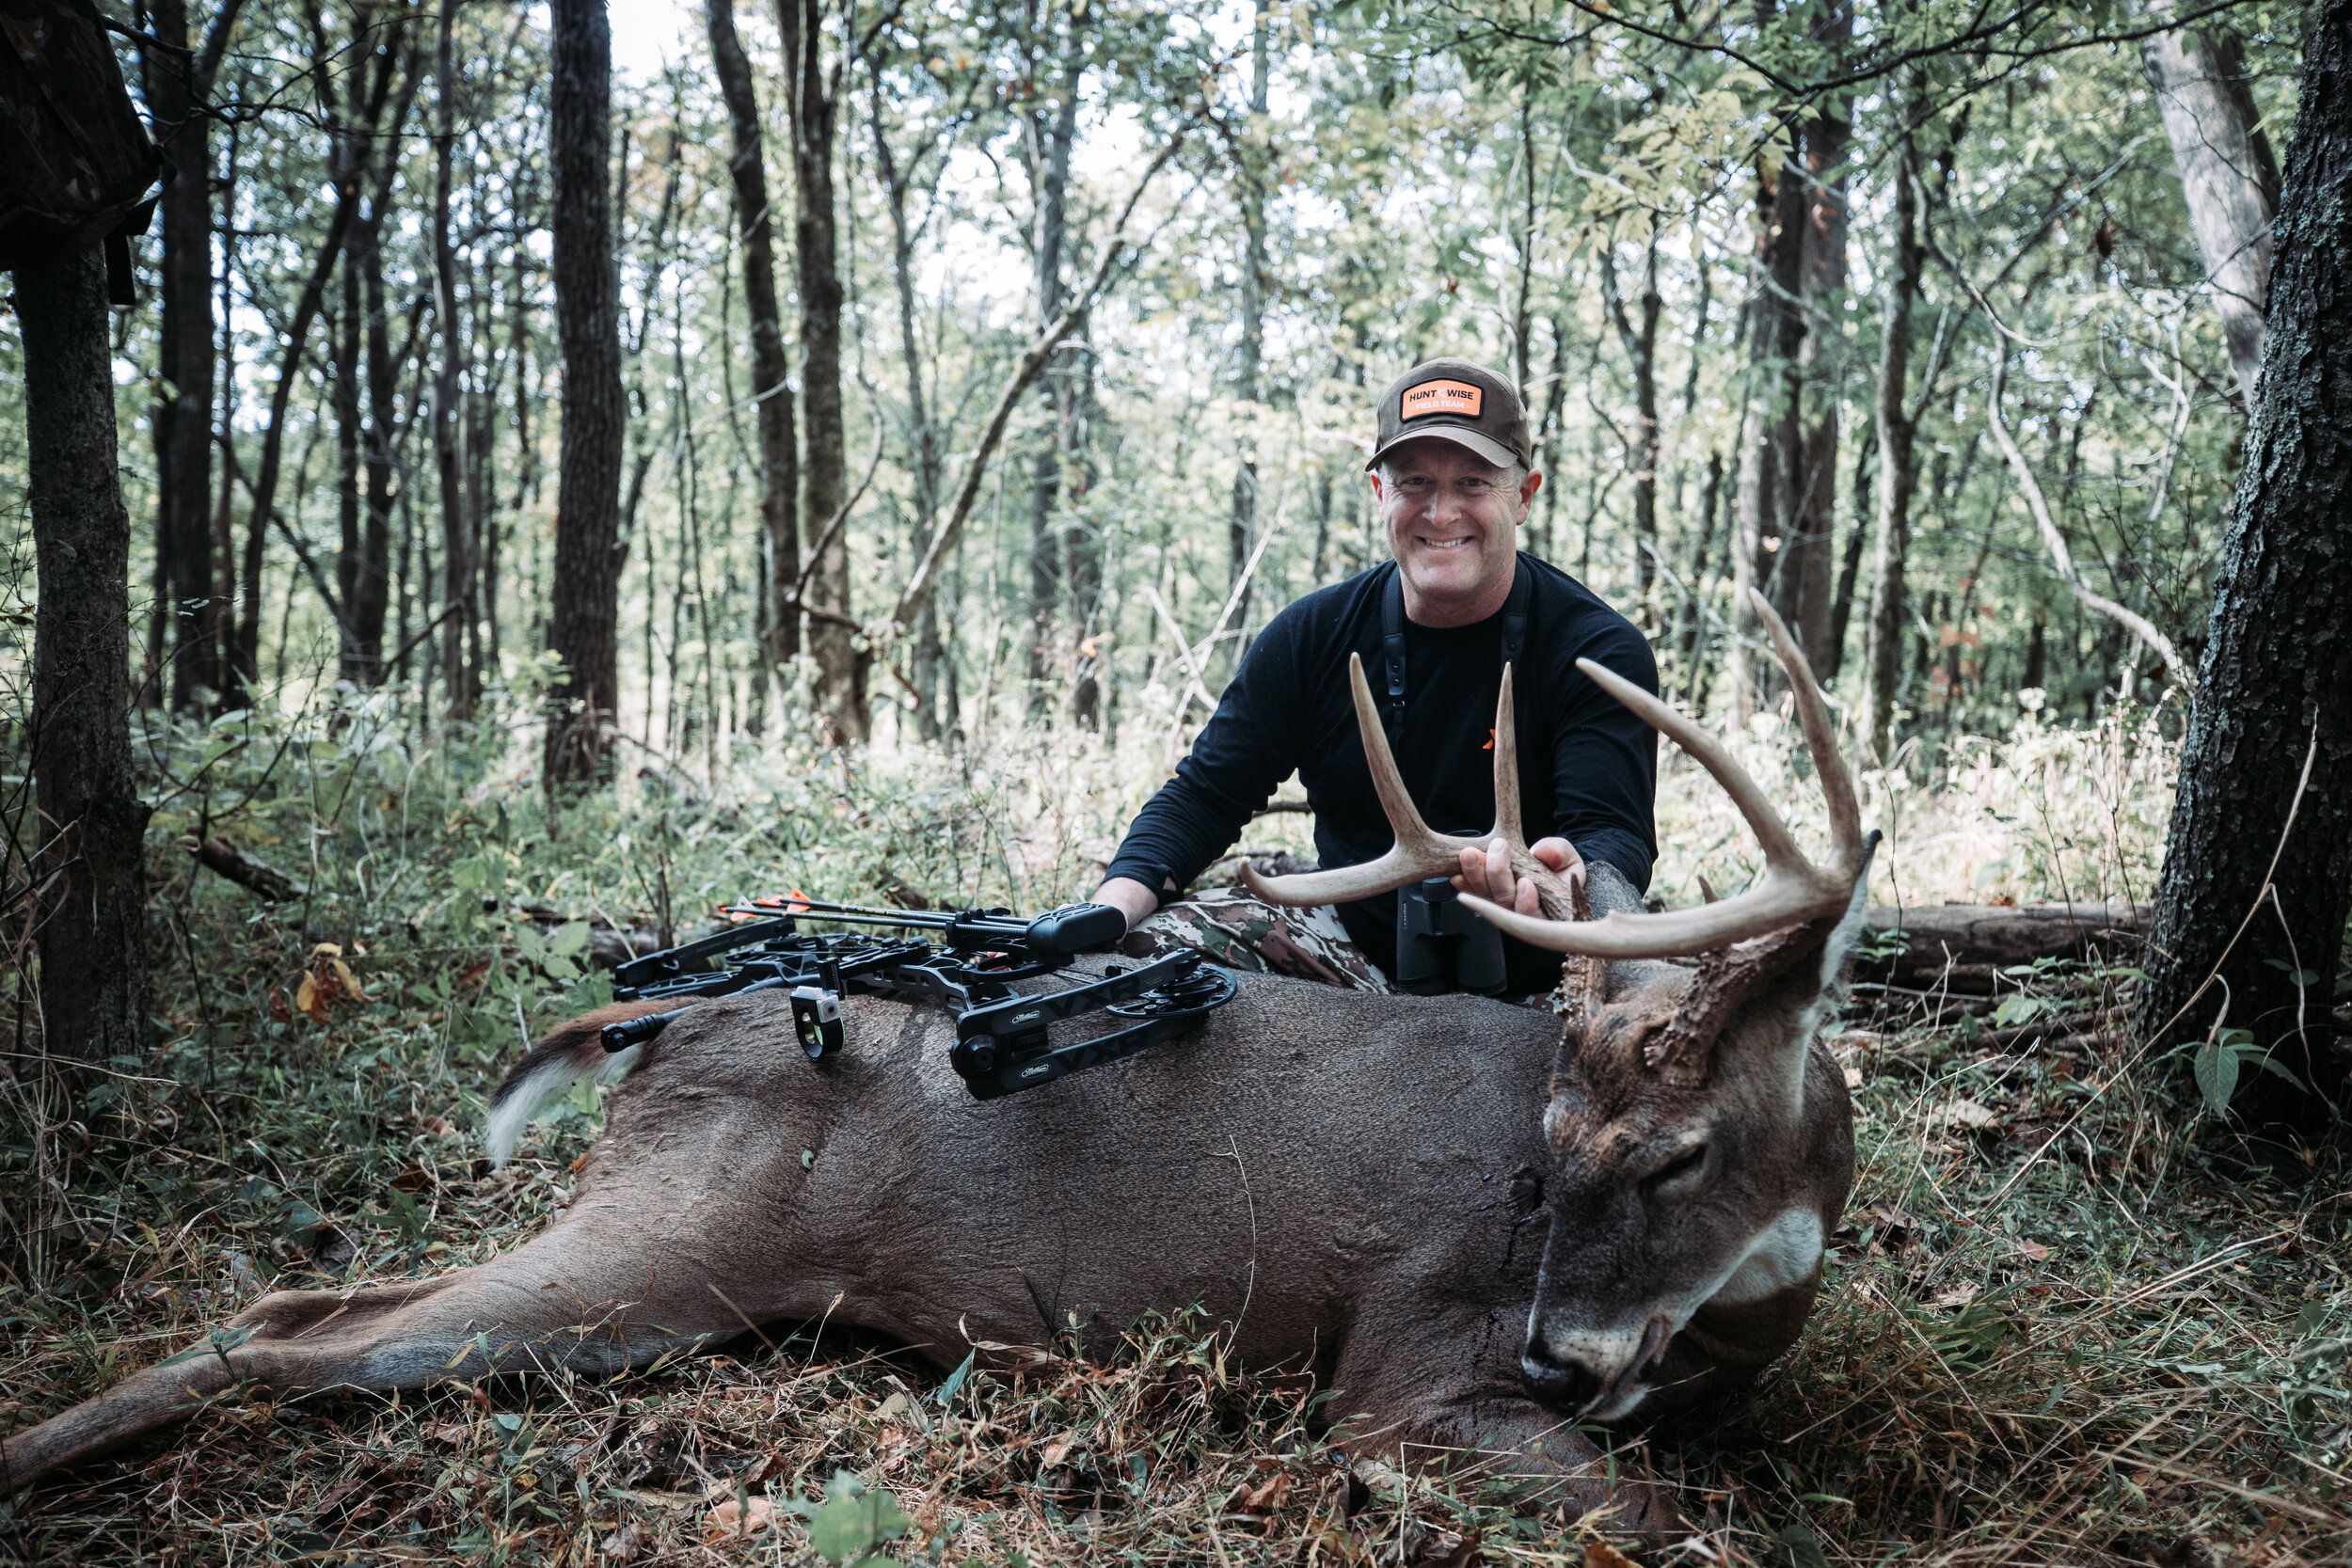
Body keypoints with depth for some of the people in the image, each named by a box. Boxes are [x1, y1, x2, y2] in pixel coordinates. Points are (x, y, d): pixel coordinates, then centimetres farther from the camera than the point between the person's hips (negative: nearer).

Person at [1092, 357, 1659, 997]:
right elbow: (1204, 795, 2)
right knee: (1150, 939, -21)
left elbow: (1615, 834, -20)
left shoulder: (1601, 651, -9)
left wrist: (1569, 882, -48)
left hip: (1525, 976, -1)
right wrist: (1110, 910, -19)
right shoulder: (1312, 634, 1)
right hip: (1350, 938, 2)